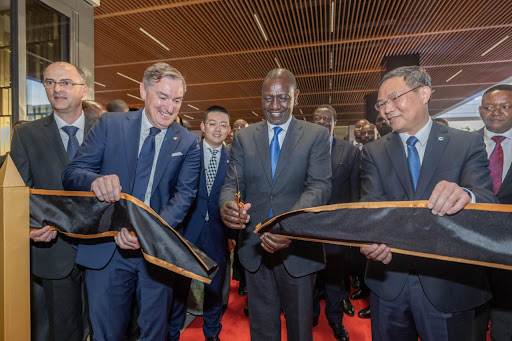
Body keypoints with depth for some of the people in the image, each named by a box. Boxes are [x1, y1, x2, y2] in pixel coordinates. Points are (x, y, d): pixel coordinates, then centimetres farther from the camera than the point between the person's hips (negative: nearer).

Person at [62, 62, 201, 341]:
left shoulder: (188, 143, -1)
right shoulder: (110, 124, -1)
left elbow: (185, 195, -9)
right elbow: (72, 174, -3)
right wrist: (96, 180, -28)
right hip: (106, 251, 0)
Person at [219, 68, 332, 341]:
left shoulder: (317, 135, -3)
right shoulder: (243, 137, 4)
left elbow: (319, 186, -14)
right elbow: (232, 183, -1)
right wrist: (226, 205, -26)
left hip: (298, 249, -1)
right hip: (254, 248, 2)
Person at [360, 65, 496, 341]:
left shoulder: (468, 144, -3)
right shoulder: (374, 152, 0)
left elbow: (487, 199, -15)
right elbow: (371, 204, -11)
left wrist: (465, 195, -38)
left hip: (449, 285, -1)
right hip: (389, 282, 2)